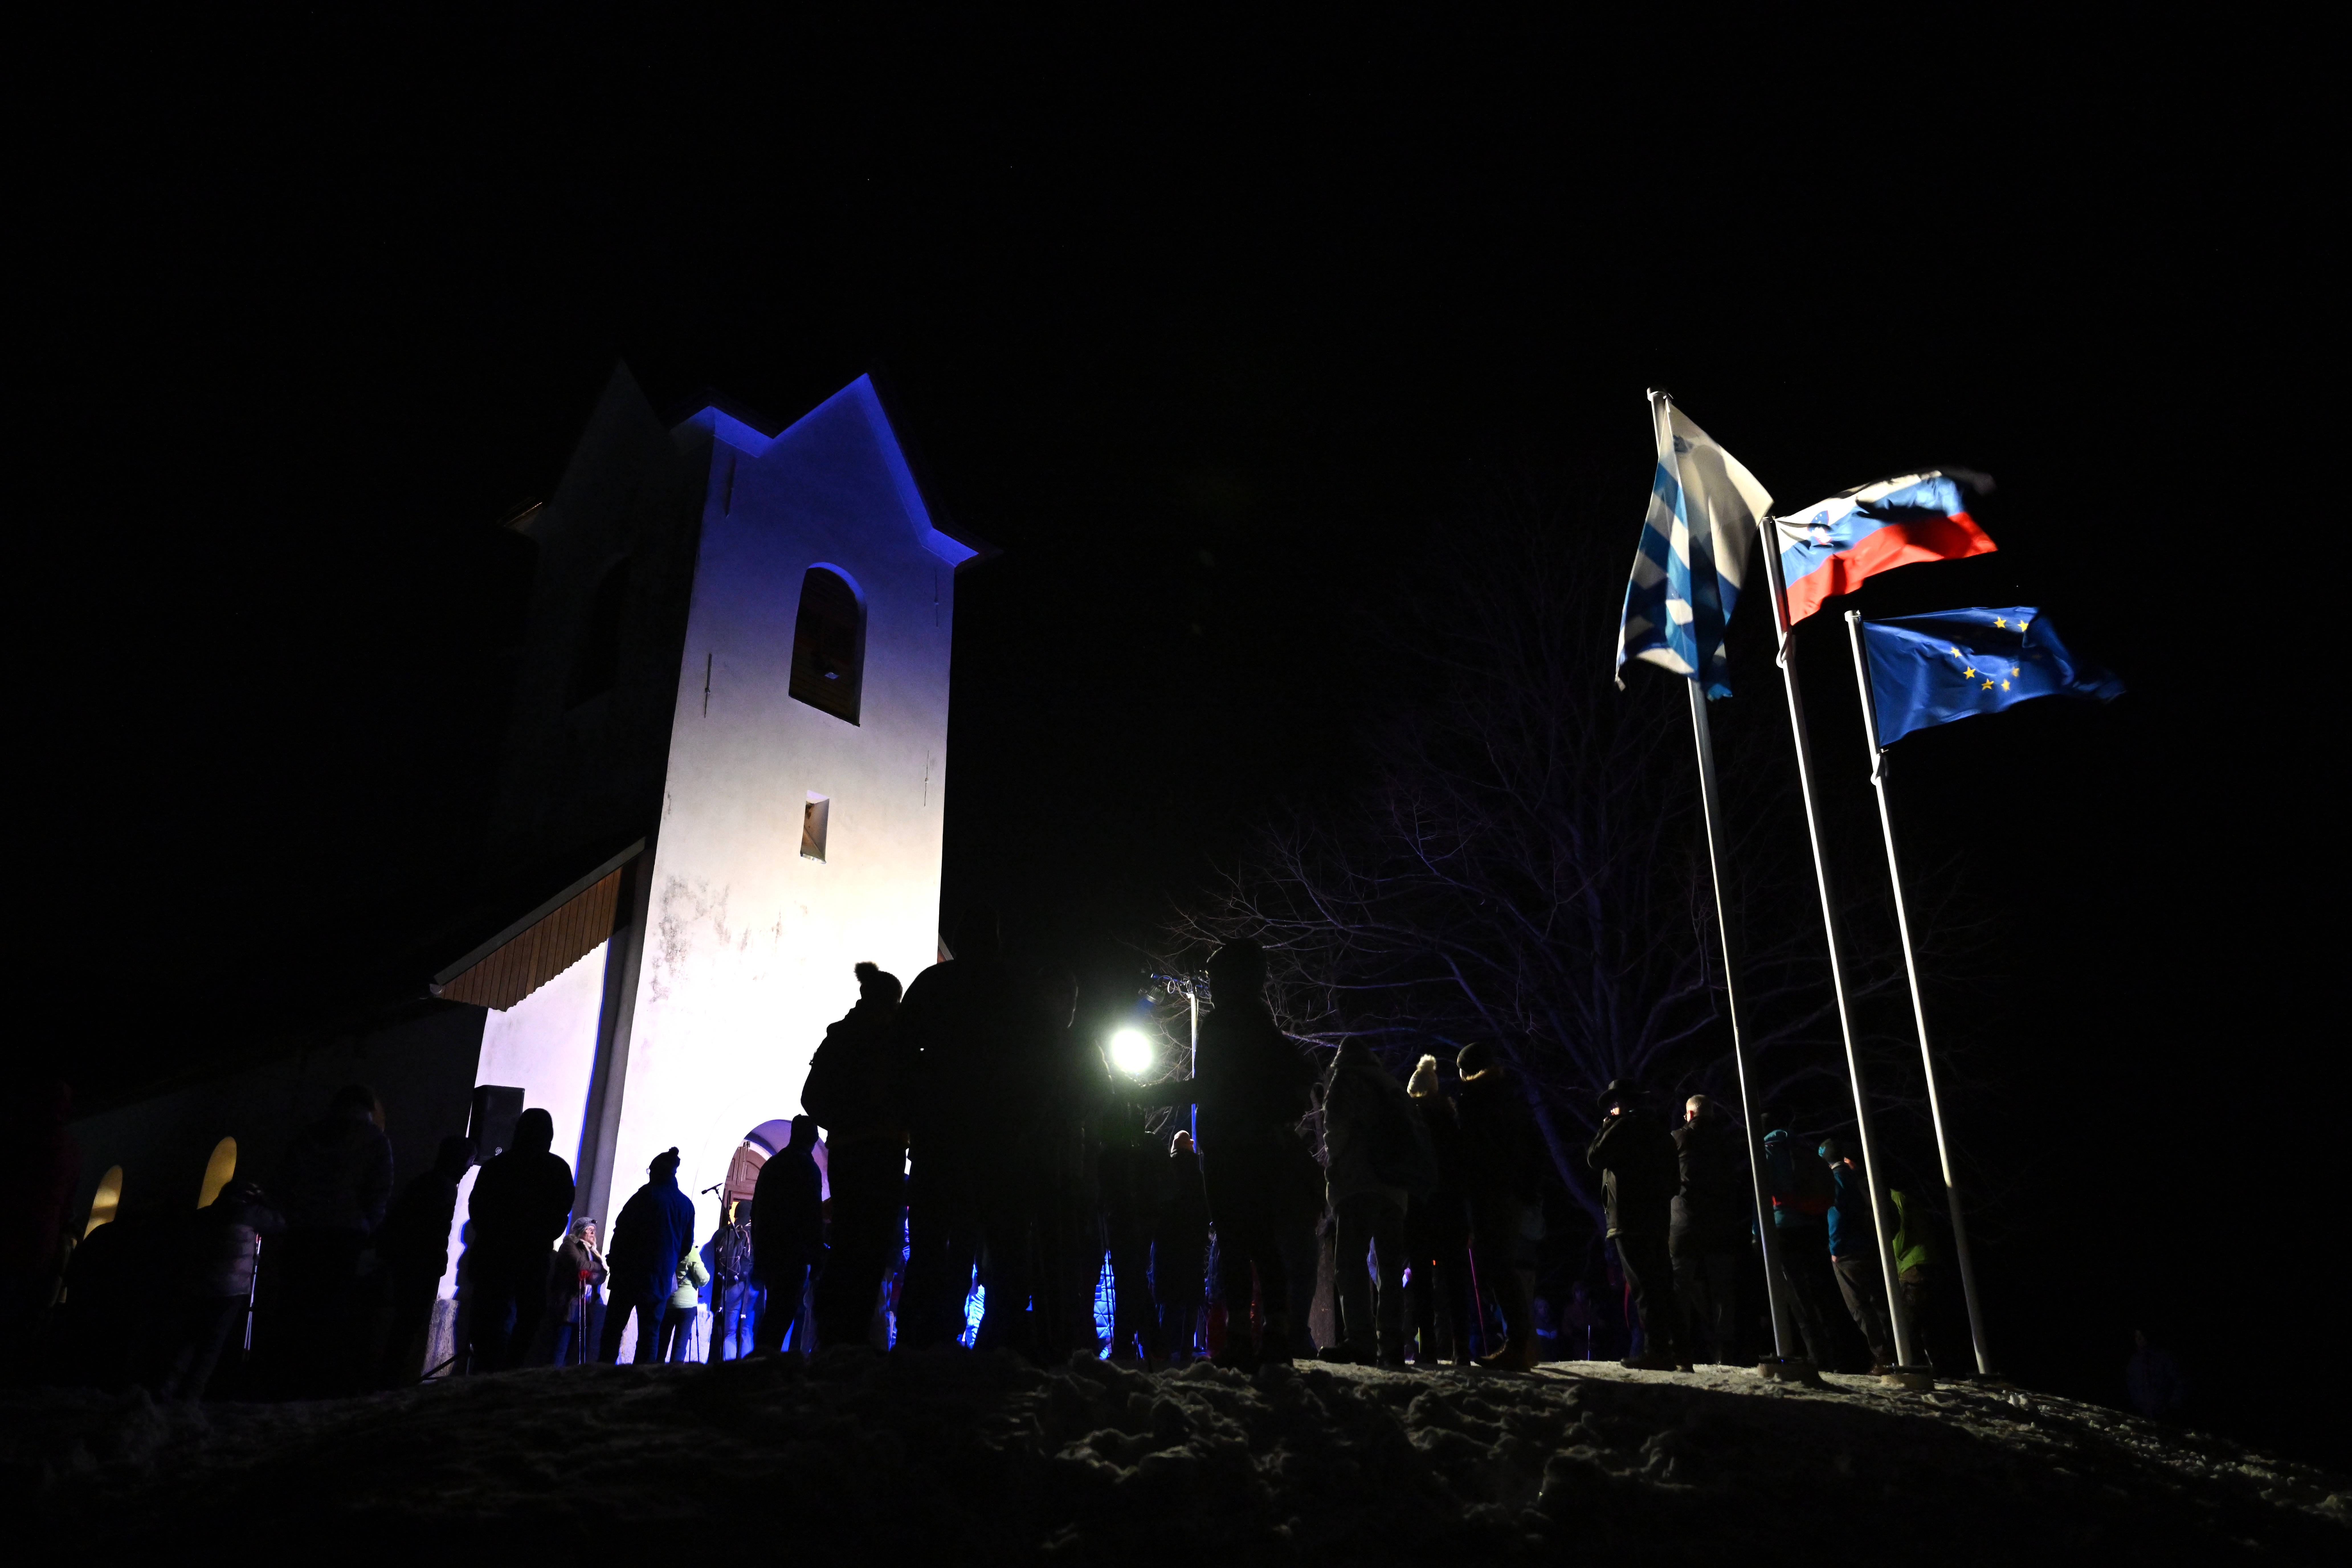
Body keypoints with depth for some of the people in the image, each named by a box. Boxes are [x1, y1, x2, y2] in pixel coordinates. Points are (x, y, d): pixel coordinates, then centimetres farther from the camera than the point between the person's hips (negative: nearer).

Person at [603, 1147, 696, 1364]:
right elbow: (687, 1244, 12)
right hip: (663, 1279, 4)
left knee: (614, 1327, 3)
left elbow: (622, 1230, -9)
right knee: (651, 1331, 6)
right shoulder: (687, 1204, 8)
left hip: (632, 1273, -4)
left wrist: (614, 1261, 2)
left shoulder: (648, 1194, -7)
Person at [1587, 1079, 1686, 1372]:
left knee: (1643, 1286, -10)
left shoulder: (1623, 1126, -6)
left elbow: (1595, 1158, -5)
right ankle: (1678, 1349, 7)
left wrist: (1605, 1129, 7)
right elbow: (1675, 1177, 22)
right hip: (1659, 1218, 8)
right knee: (1663, 1284, 8)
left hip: (1629, 1221, -8)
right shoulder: (1661, 1131, 20)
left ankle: (1657, 1350, -15)